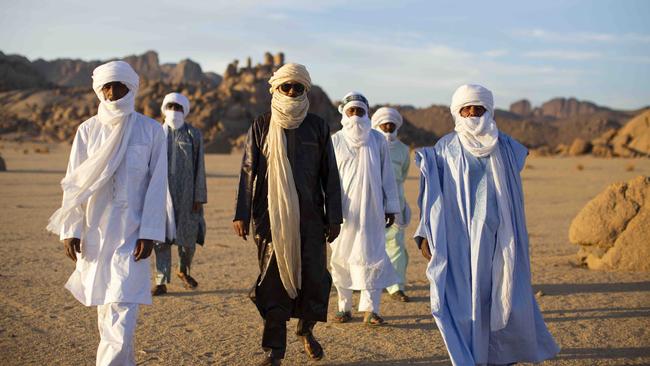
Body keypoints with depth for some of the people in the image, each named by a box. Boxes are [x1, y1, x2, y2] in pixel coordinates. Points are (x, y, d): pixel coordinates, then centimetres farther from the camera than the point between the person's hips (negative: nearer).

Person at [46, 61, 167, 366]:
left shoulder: (151, 131, -1)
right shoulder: (88, 130, 5)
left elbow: (157, 184, -3)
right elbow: (74, 182, 4)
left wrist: (149, 233, -9)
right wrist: (70, 229, -3)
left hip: (131, 231, -3)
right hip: (94, 229, 3)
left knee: (122, 306, -12)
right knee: (103, 303, 12)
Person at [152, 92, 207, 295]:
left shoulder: (193, 134, 3)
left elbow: (199, 167, 0)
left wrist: (199, 197, -5)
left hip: (185, 193, -1)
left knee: (188, 236, 6)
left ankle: (184, 270, 33)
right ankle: (161, 282, 5)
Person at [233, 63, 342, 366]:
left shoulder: (318, 126, 8)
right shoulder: (261, 126, 6)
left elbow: (330, 174, 8)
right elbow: (248, 171, 3)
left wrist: (334, 216, 4)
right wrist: (242, 214, -5)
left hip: (310, 216, 1)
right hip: (271, 216, -1)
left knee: (314, 276, 0)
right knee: (274, 279, 0)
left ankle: (306, 329, 28)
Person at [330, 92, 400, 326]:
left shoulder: (377, 140, 5)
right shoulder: (335, 141, 3)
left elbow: (387, 175, 8)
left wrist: (391, 207, 6)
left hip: (370, 210, 0)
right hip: (343, 209, 0)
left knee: (371, 256, -3)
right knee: (341, 258, 4)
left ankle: (370, 309, 0)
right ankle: (345, 307, 15)